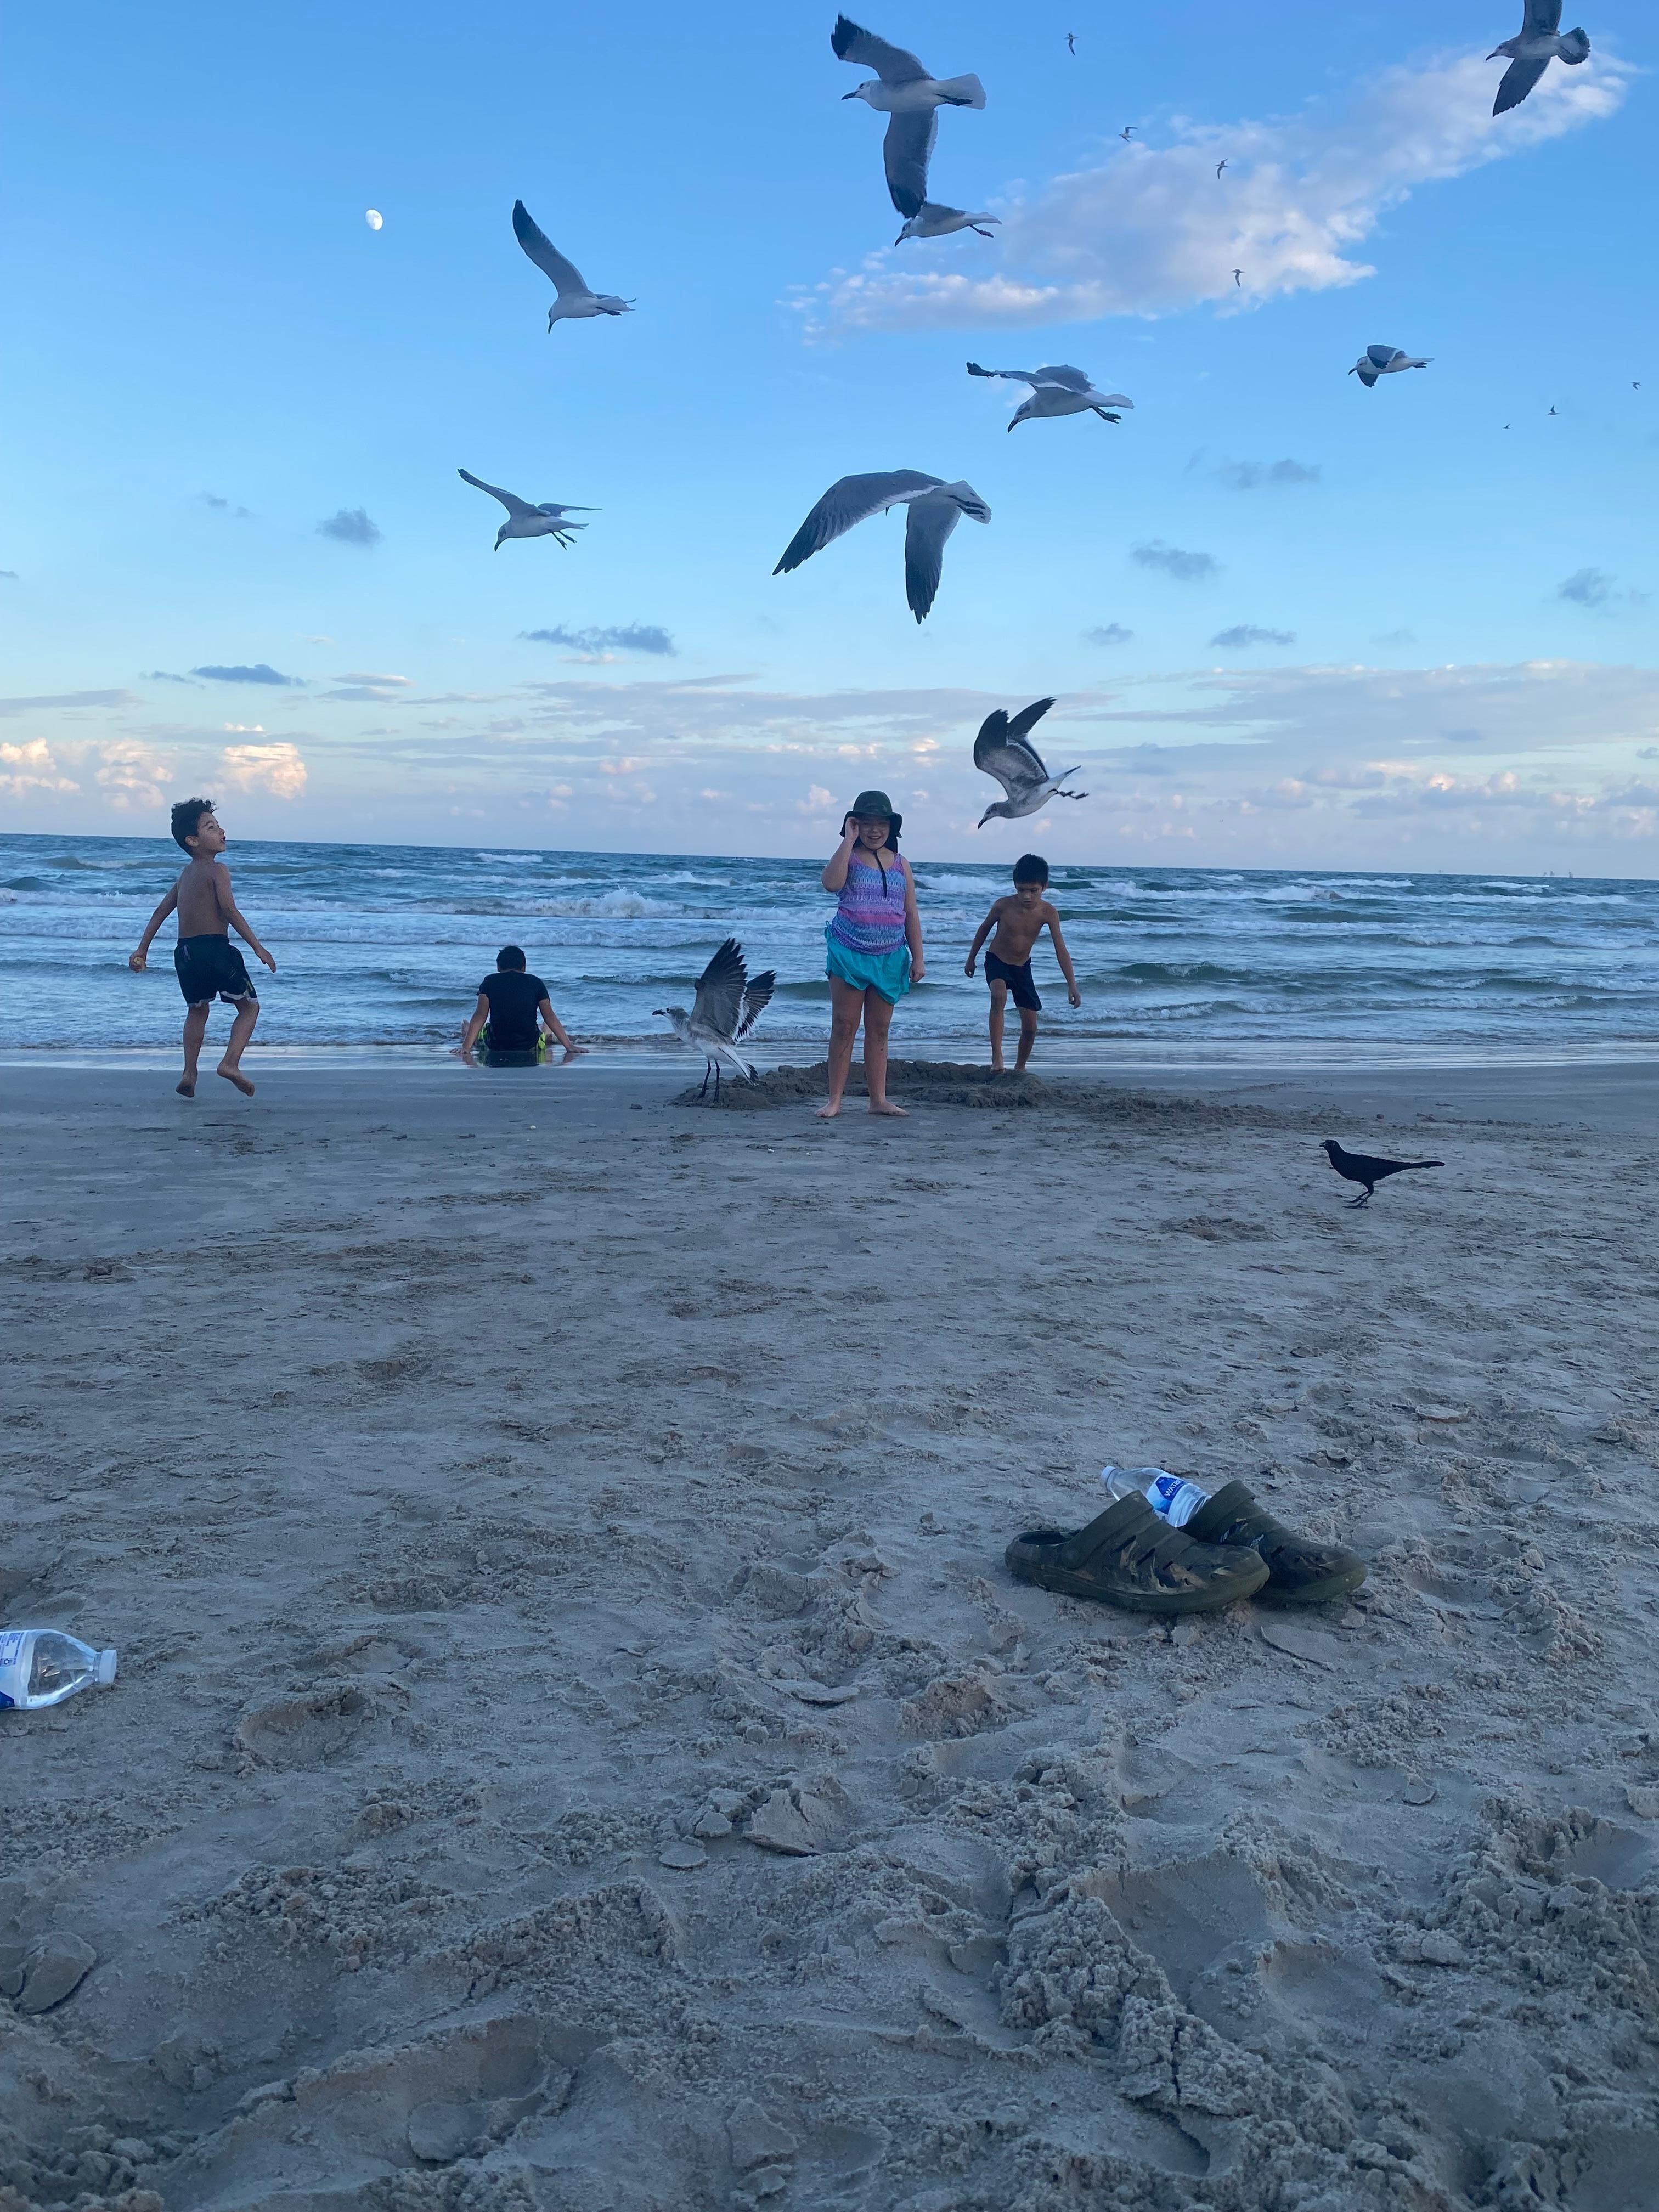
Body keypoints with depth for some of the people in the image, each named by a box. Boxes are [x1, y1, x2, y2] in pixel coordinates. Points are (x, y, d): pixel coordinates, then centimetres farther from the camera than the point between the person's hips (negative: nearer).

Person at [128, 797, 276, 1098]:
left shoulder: (186, 875, 19)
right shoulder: (218, 870, -6)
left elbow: (161, 911, 22)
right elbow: (230, 911, -17)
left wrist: (142, 950, 28)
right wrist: (258, 948, -16)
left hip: (184, 952, 7)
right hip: (215, 948, -7)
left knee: (197, 1010, 25)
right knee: (249, 1006, 8)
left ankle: (189, 1073, 14)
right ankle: (231, 1062, -12)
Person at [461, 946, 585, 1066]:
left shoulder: (489, 982, -2)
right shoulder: (536, 983, -1)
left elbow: (480, 1016, -11)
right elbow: (550, 1017, -5)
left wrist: (466, 1048, -14)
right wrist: (569, 1047, -5)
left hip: (496, 1045, 0)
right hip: (530, 1047, 0)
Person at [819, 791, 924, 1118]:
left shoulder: (900, 863, 9)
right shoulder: (848, 857, -1)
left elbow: (911, 914, 11)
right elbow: (831, 883, -25)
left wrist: (918, 957, 6)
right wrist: (849, 839, -18)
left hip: (890, 957, 3)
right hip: (850, 954, -3)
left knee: (879, 1030, 9)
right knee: (844, 1027, -1)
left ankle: (879, 1099, 13)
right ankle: (834, 1099, 3)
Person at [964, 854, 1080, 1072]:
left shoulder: (1048, 913, -18)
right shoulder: (1003, 906, -20)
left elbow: (1061, 949, -18)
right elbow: (984, 928, 0)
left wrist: (1072, 984, -24)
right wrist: (971, 959, 10)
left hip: (1022, 968, 3)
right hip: (997, 962, -2)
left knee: (1030, 1027, 3)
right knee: (999, 996, -37)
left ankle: (1020, 1067, 28)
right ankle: (996, 1056, -34)